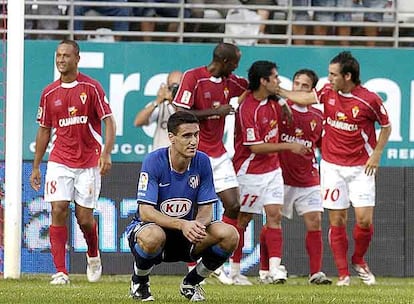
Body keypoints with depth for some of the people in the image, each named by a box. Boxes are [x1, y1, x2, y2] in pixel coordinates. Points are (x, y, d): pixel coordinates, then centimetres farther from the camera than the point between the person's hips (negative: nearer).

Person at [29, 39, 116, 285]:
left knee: (84, 218, 0)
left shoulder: (91, 88, -4)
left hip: (88, 163, -2)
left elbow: (109, 121, -6)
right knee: (59, 211, -11)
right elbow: (44, 130, 15)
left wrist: (106, 154, -20)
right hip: (59, 162, 2)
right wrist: (36, 167, 14)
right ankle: (61, 272, -9)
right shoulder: (49, 94, 6)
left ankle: (93, 255, 33)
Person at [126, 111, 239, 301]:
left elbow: (206, 211, -3)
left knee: (230, 235, -20)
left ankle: (191, 283, 5)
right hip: (150, 227, -4)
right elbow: (146, 212, -25)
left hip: (188, 233, 4)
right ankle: (139, 282, -7)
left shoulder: (202, 162, -6)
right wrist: (182, 225, -39)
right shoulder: (153, 162, -19)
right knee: (153, 236, -41)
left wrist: (198, 225, -29)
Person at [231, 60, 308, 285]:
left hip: (272, 169, 7)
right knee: (242, 219, 1)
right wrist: (289, 147, -19)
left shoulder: (273, 102, 4)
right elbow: (255, 147, -21)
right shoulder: (247, 109, -21)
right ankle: (234, 270, 10)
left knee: (275, 215, -3)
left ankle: (275, 268, -9)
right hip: (251, 172, -7)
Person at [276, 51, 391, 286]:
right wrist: (277, 90, 17)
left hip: (360, 167, -3)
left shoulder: (369, 99, -11)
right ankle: (343, 273, 7)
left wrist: (376, 154, -6)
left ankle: (359, 260, 20)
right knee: (337, 220, 0)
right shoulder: (328, 92, 0)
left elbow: (386, 126, 2)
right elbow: (304, 98, 17)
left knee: (365, 219, -8)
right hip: (332, 166, 3)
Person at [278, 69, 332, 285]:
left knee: (315, 222, -3)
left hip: (308, 180, 3)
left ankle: (316, 272, 0)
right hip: (281, 176, -3)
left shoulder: (317, 117, 8)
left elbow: (323, 146, 19)